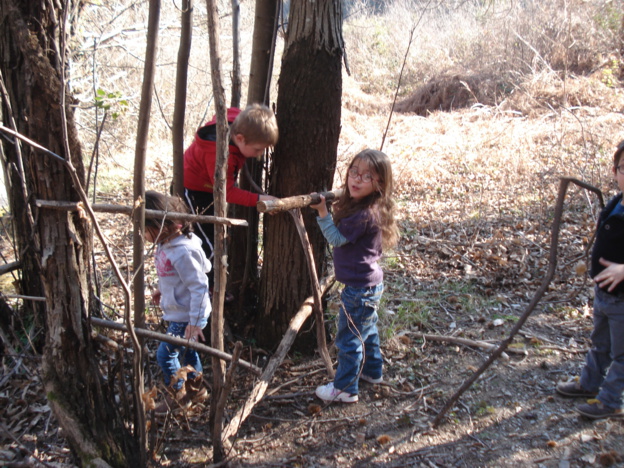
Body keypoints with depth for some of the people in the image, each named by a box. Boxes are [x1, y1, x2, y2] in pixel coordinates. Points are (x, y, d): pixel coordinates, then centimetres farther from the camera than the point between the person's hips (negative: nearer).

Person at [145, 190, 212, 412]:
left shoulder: (184, 252, -31)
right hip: (177, 312, 10)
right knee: (186, 350, 24)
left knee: (165, 354, 0)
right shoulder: (166, 243, -2)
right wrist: (162, 290, 24)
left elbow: (199, 287, -29)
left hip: (187, 316, -10)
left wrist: (194, 322, -27)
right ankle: (195, 387, 44)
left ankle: (177, 395, 21)